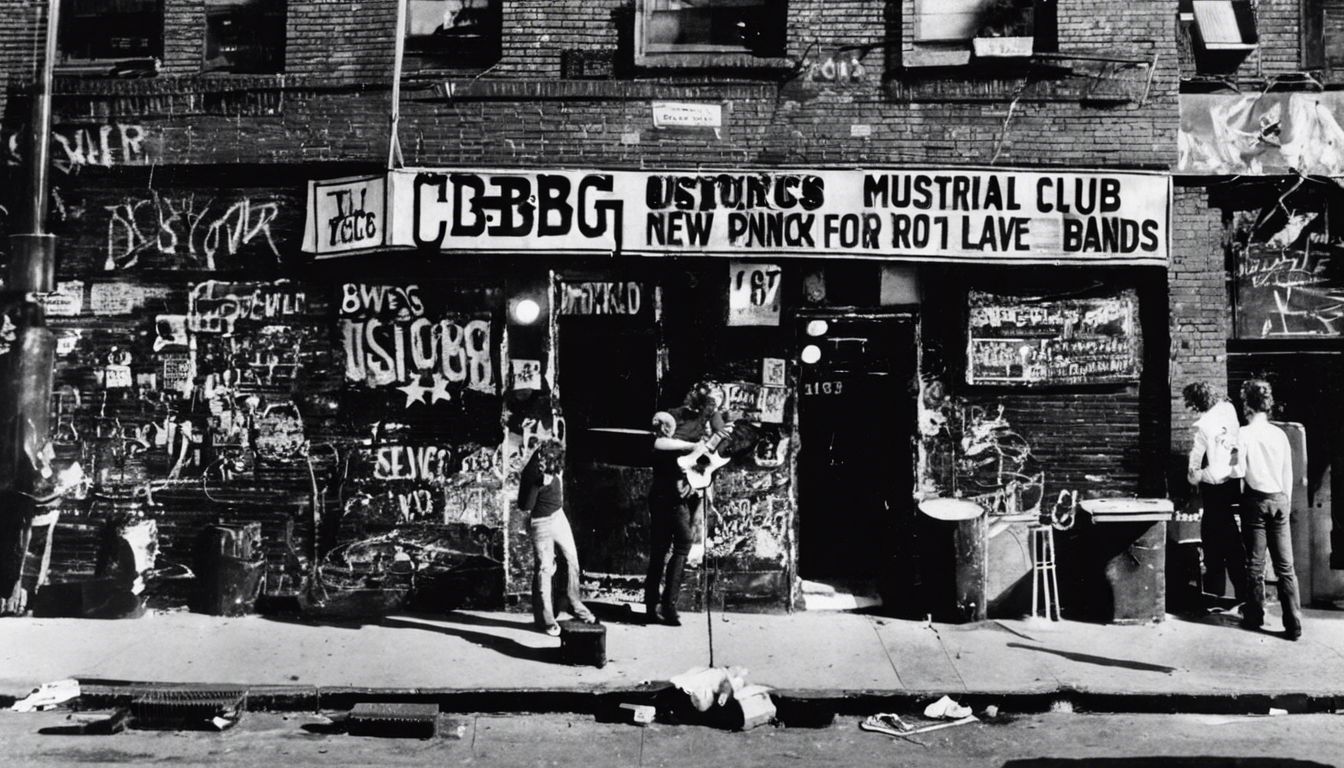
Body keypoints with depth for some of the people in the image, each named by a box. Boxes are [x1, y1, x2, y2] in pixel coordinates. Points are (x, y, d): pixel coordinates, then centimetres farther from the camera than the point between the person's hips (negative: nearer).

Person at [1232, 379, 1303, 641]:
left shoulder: (1245, 433, -9)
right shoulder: (1280, 433, 3)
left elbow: (1239, 471, -14)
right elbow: (1288, 474, 8)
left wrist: (1232, 464, 7)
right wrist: (1286, 501, 18)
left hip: (1256, 500, -3)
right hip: (1279, 500, 3)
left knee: (1255, 564, 5)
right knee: (1285, 565, 3)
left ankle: (1254, 617, 13)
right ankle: (1293, 623, 0)